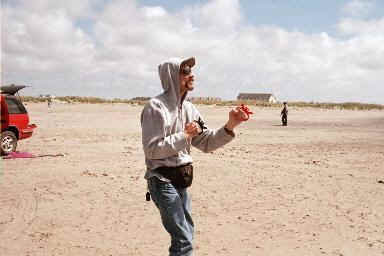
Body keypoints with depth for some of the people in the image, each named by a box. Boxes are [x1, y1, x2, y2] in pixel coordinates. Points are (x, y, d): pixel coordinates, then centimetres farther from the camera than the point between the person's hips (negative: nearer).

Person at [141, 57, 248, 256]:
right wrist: (184, 136, -19)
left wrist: (229, 127, -6)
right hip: (162, 180, -8)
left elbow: (206, 143, 8)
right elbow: (152, 150, -19)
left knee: (185, 235, 18)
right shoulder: (156, 107, -14)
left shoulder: (189, 109, 9)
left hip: (180, 182, 8)